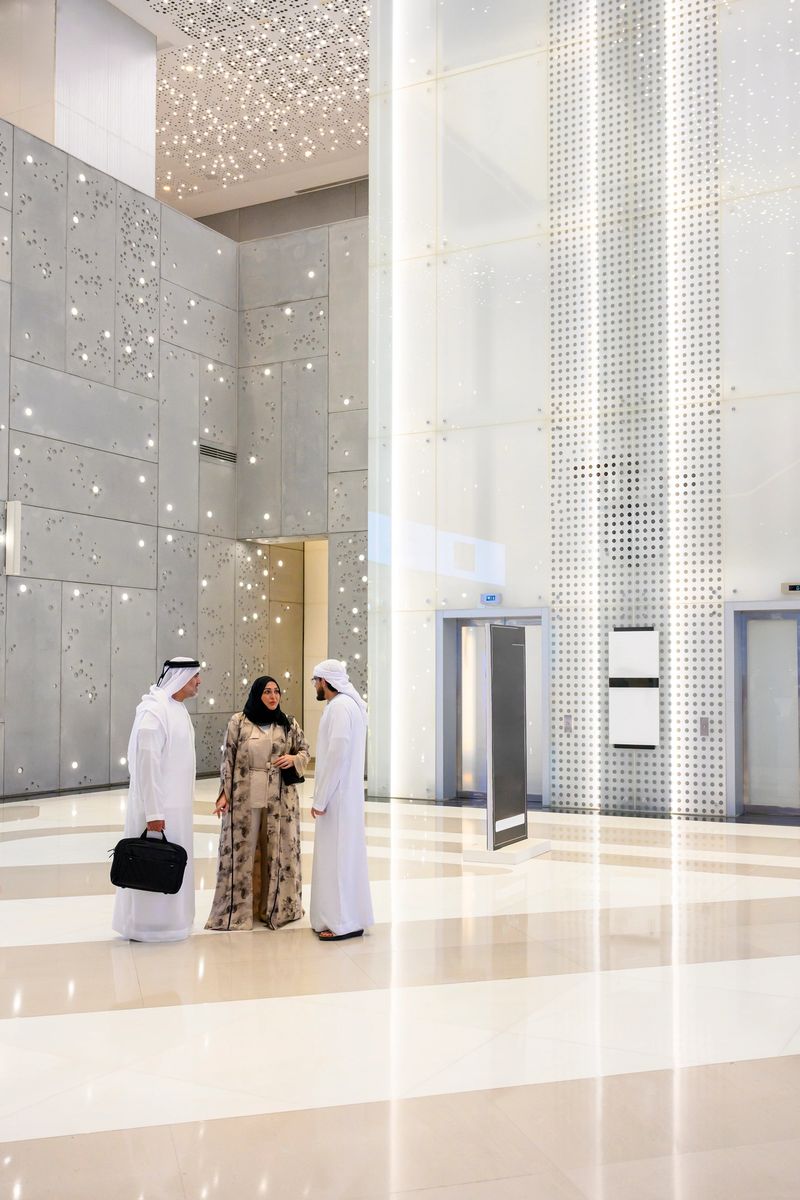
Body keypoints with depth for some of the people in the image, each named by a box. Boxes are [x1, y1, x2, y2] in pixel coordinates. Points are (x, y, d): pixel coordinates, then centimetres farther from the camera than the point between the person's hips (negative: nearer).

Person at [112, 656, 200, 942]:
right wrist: (153, 812, -22)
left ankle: (168, 919, 24)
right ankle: (147, 926, 11)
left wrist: (185, 804, 17)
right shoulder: (154, 710, -17)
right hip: (158, 804, -9)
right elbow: (147, 763, -21)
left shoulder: (178, 709, 11)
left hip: (177, 805, 9)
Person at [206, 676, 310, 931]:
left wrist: (294, 759, -8)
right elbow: (228, 759, 0)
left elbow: (305, 750, 14)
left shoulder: (289, 724, 6)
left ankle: (275, 907, 20)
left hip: (280, 799, 2)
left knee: (278, 851, 6)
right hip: (245, 798, -2)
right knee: (240, 850, 2)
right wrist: (224, 793, -5)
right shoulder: (238, 722, 0)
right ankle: (237, 909, 13)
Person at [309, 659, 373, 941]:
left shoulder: (340, 706, -16)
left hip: (338, 796, -10)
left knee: (337, 856, -4)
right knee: (343, 855, 14)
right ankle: (349, 918, 22)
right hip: (343, 794, 10)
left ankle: (343, 922, 3)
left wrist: (320, 799, -18)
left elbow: (338, 753, -22)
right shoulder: (349, 704, 14)